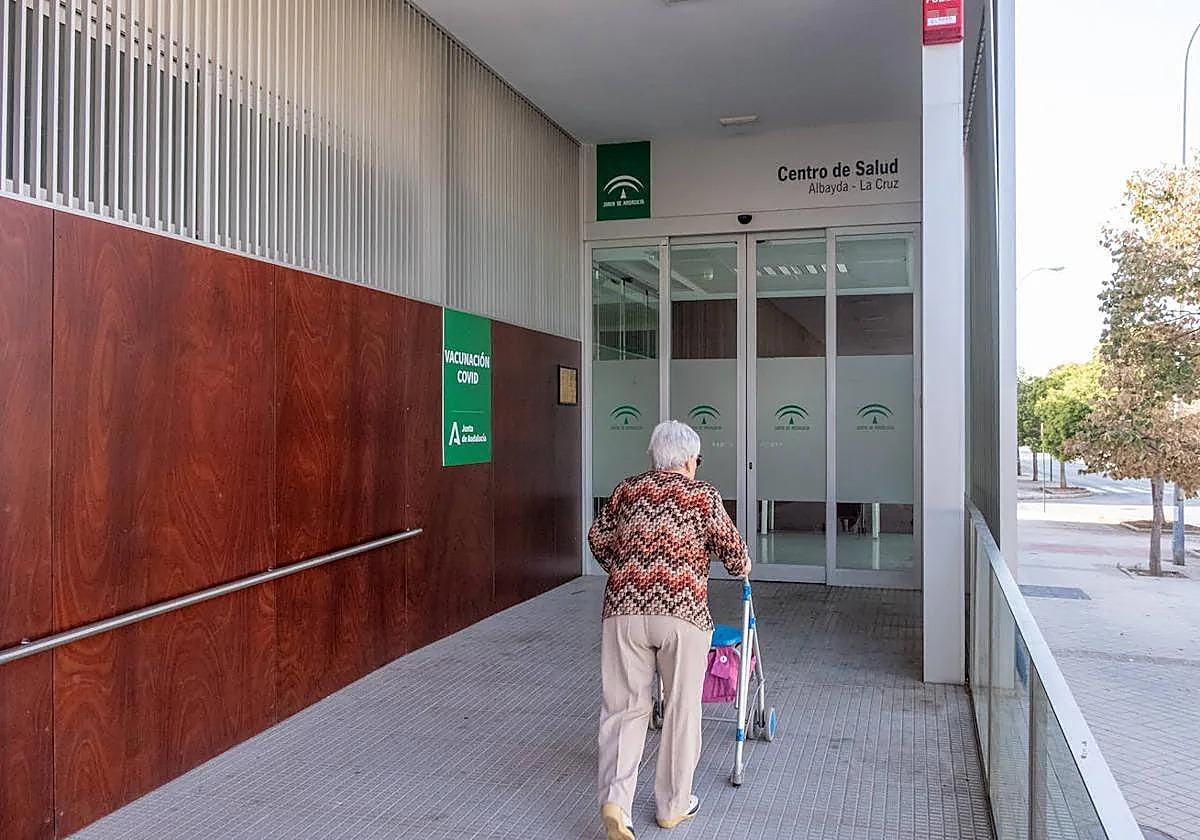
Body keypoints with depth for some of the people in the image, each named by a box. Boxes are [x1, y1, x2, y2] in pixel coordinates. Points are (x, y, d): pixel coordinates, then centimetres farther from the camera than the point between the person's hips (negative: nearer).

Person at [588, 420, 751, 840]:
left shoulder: (626, 491, 10)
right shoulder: (703, 496, 2)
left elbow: (598, 540, 17)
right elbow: (732, 548, 6)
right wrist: (742, 568, 29)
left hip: (625, 610, 3)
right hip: (683, 613, -2)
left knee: (624, 707, 11)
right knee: (680, 710, 12)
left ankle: (615, 799, -3)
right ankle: (673, 805, 23)